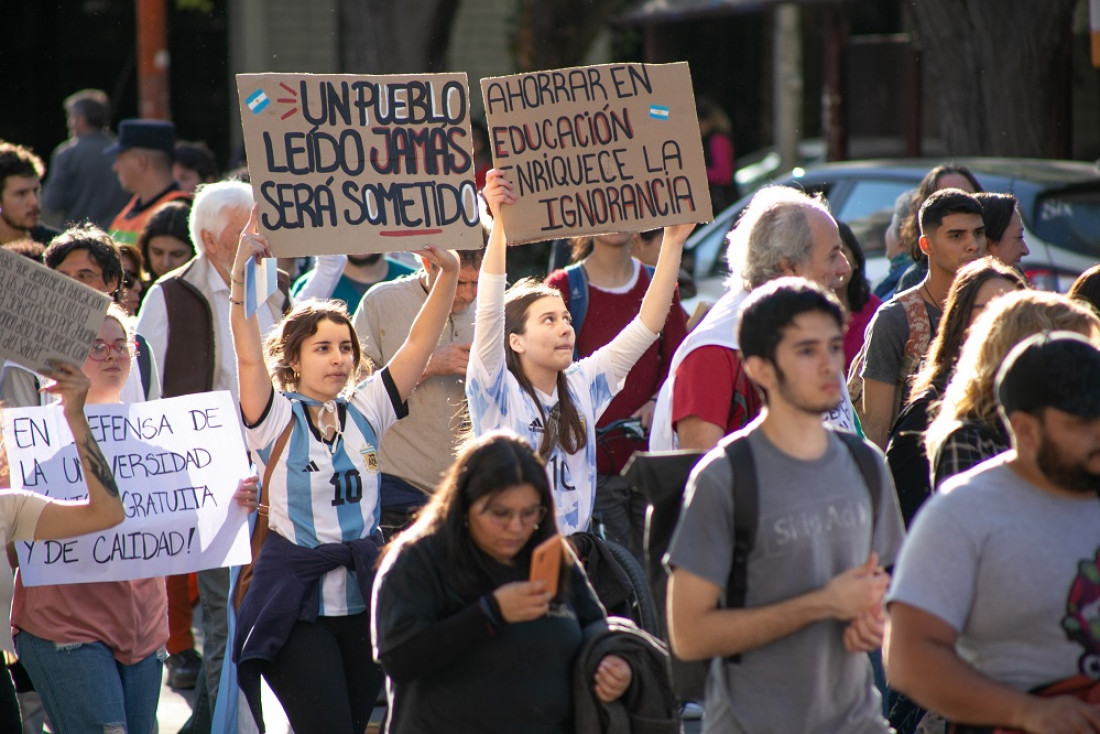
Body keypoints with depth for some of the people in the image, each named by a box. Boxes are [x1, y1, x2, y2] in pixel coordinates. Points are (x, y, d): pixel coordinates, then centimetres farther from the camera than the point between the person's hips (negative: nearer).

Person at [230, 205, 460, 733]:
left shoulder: (365, 412, 9)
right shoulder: (277, 418, -3)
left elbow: (418, 345, 2)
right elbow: (248, 357, -19)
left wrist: (448, 273, -11)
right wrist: (241, 274, -30)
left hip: (364, 597, 5)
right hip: (297, 604, -5)